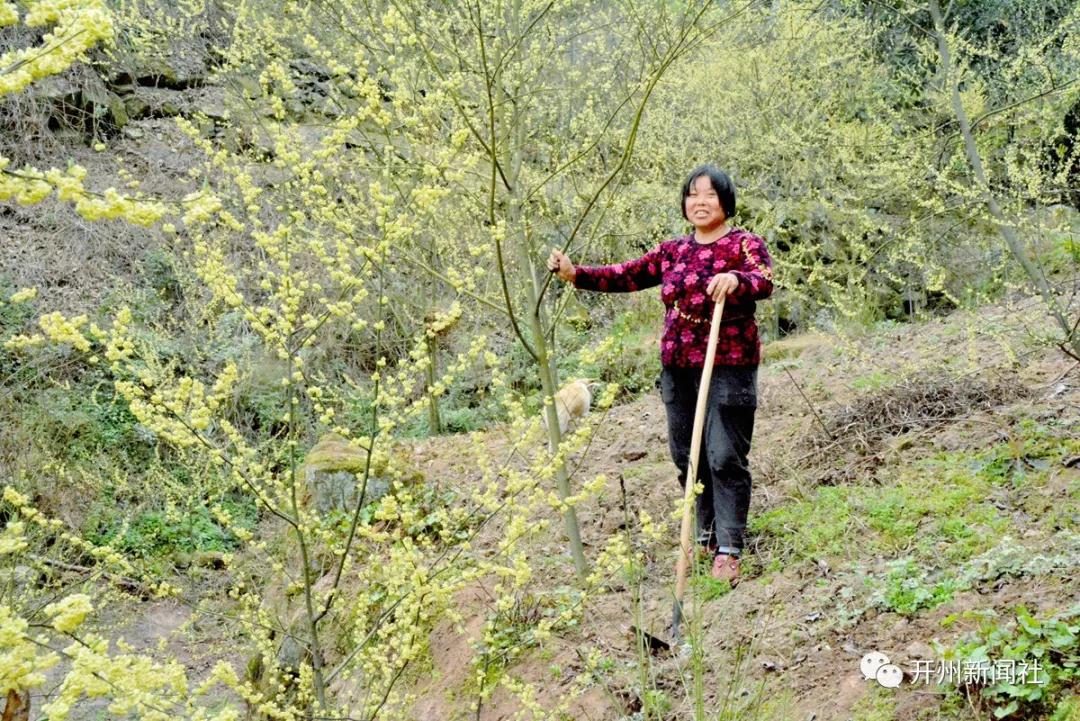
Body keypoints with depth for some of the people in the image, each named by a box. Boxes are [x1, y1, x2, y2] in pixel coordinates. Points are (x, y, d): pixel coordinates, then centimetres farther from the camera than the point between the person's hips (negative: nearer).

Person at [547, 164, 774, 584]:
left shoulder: (745, 245, -2)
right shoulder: (673, 251, 13)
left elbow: (765, 282, -21)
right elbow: (625, 276, 7)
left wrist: (737, 279, -43)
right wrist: (575, 274, -7)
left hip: (728, 366, -5)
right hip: (678, 367, 5)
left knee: (725, 458, -7)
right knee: (688, 457, 9)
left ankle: (728, 550, -3)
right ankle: (705, 536, 22)